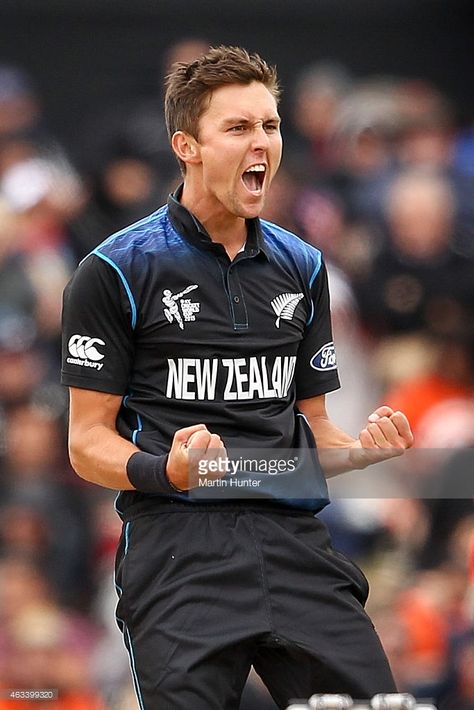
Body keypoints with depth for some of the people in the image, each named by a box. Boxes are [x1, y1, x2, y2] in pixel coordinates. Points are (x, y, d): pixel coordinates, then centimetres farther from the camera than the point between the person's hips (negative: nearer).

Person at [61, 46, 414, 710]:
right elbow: (89, 442, 1)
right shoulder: (117, 270, 2)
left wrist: (366, 447, 1)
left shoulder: (301, 267, 19)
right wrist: (164, 470, -19)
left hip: (295, 544, 4)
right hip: (178, 546, -4)